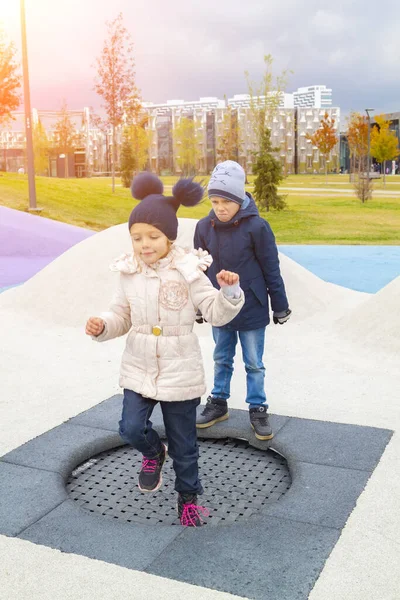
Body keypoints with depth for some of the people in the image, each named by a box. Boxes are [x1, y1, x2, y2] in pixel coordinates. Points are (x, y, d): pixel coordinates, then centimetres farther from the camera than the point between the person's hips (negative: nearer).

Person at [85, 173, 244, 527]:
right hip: (139, 369, 3)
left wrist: (230, 291, -28)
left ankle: (189, 497, 35)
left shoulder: (188, 272, -13)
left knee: (183, 442, 10)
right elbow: (122, 316, 8)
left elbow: (217, 313, -9)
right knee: (131, 428, -7)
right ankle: (153, 453, 30)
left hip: (180, 372, -3)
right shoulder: (129, 273, -3)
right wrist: (102, 327, -12)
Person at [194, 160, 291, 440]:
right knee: (221, 359, 18)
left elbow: (271, 270, -9)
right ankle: (218, 403, 34)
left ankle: (258, 409, 25)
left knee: (254, 364, 9)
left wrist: (280, 306, -4)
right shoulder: (204, 227, -4)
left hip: (252, 310, -3)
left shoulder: (256, 226, -16)